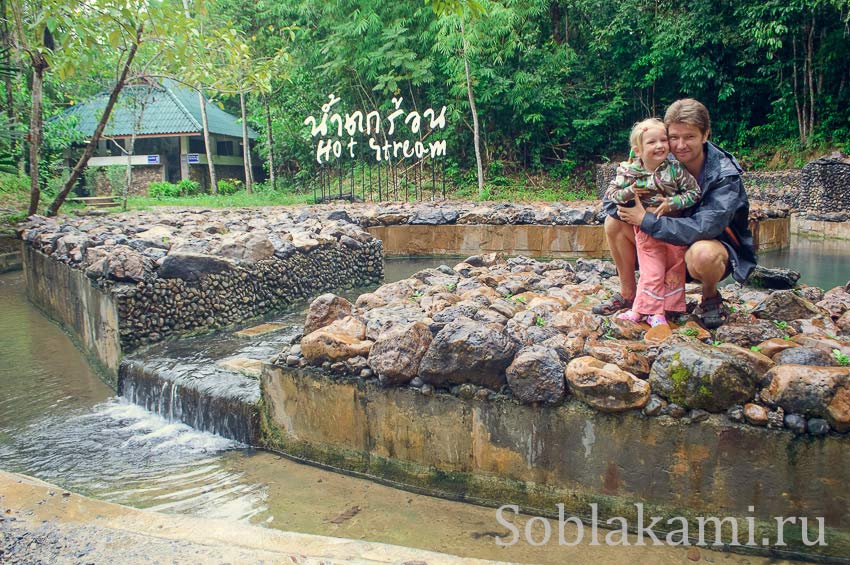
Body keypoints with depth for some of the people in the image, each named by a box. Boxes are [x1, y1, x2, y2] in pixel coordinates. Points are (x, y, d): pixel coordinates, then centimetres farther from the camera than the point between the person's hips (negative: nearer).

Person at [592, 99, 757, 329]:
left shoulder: (725, 175, -23)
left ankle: (711, 297, -5)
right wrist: (627, 207, -32)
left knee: (702, 253, -41)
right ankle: (628, 294, 6)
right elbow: (610, 200, -8)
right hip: (670, 243, 5)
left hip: (718, 244, -5)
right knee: (614, 223, -10)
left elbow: (704, 229, -36)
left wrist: (645, 220, -34)